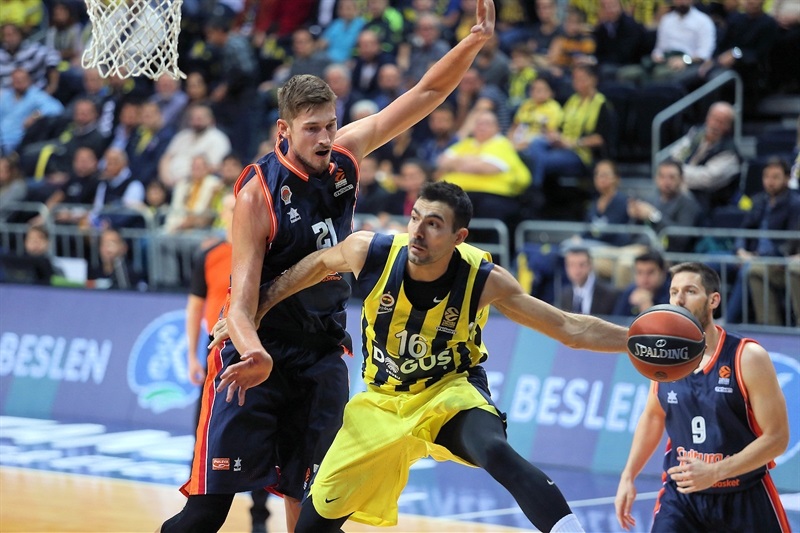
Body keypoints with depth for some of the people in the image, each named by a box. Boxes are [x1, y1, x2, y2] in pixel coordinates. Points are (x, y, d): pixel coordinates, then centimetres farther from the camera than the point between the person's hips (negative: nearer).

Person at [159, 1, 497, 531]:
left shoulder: (345, 154, -3)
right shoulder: (258, 194, -18)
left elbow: (426, 94, 1)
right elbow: (241, 299, -21)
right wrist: (252, 352, -42)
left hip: (323, 354, 5)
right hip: (262, 352, -5)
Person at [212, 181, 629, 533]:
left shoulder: (484, 280, -24)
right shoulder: (370, 252, -21)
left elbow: (571, 329, -17)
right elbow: (319, 264, 3)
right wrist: (249, 319, 6)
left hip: (452, 391, -3)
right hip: (383, 399, 3)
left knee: (496, 451, -38)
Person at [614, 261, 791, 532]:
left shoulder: (748, 358, -17)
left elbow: (776, 438, -17)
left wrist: (714, 472, -25)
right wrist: (628, 476, 10)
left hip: (745, 500, -2)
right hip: (680, 497, 3)